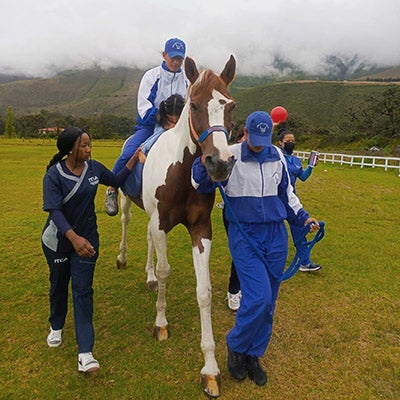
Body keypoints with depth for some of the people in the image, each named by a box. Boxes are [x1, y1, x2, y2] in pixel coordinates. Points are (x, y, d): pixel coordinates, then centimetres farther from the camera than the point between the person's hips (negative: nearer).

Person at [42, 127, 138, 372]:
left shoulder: (94, 168, -7)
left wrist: (134, 158, 0)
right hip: (58, 239, -1)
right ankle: (56, 326, 49)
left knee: (83, 290, -2)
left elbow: (117, 181, 10)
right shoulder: (54, 175, -19)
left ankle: (85, 352, 0)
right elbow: (54, 210, -29)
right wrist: (74, 238, -45)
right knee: (59, 285, 19)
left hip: (87, 237, 2)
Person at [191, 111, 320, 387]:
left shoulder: (277, 156, 5)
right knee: (258, 298, -13)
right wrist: (204, 162, -24)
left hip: (276, 235, 5)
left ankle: (253, 355, 30)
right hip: (244, 235, -4)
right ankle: (236, 346, 16)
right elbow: (201, 185, -6)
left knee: (268, 302, 10)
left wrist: (303, 217, 10)